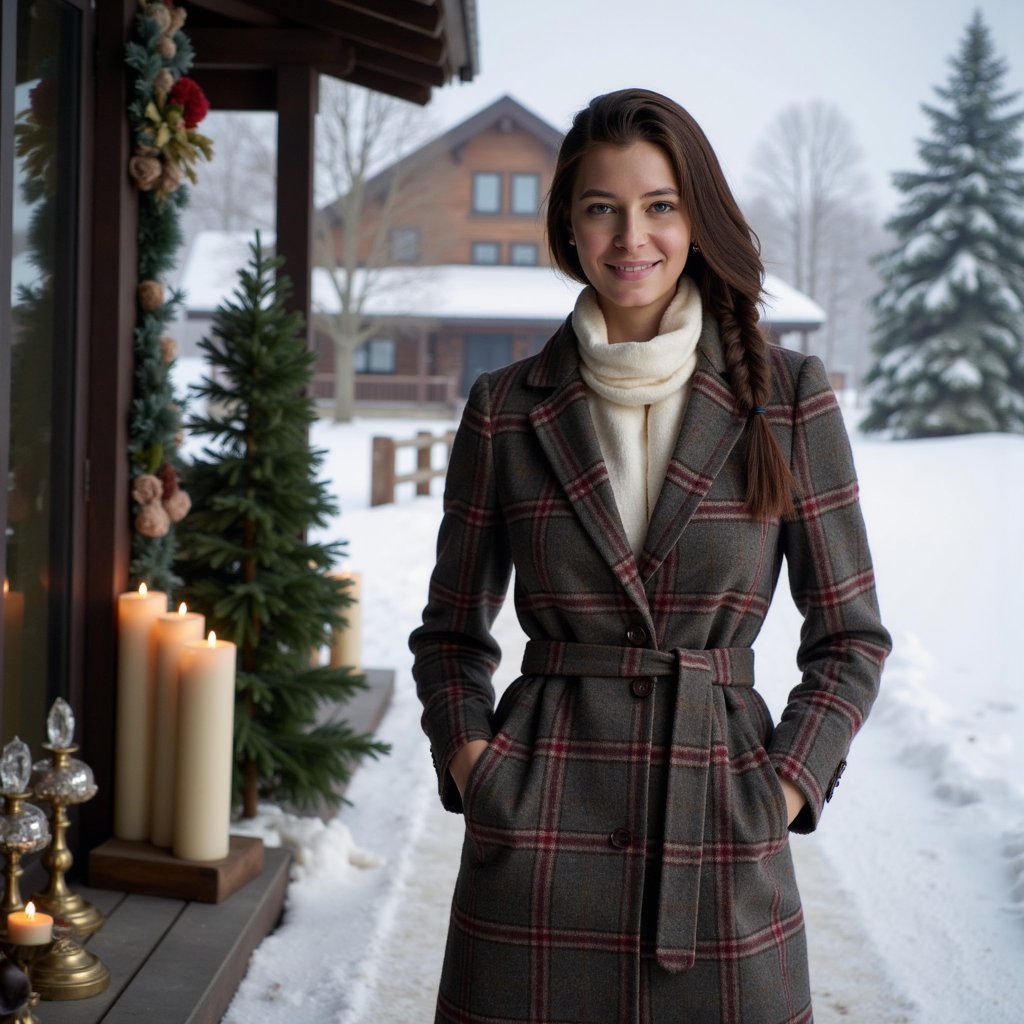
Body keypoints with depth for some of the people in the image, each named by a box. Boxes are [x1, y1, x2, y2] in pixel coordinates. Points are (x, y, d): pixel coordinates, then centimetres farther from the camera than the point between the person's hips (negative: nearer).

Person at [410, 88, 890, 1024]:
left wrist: (783, 786, -5)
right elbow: (451, 632, 12)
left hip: (721, 844, 0)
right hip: (542, 839, 0)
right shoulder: (506, 410, 3)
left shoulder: (788, 398, 1)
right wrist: (468, 757, -3)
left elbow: (850, 636, 6)